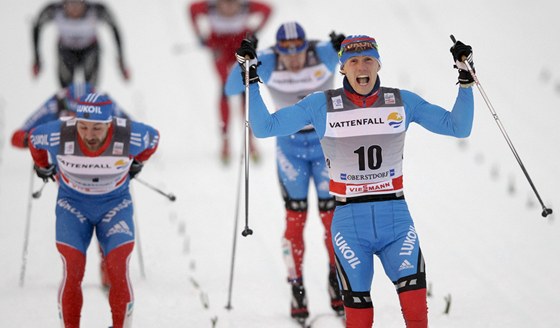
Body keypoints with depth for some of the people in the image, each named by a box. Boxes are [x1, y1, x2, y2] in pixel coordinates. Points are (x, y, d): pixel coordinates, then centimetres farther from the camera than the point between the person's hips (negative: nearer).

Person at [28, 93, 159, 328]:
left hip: (115, 204, 0)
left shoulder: (131, 137, -27)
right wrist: (43, 167, 15)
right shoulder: (58, 136, -27)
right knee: (72, 275, -14)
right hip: (73, 204, 0)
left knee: (119, 274, -15)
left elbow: (153, 138, -1)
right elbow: (34, 138, -2)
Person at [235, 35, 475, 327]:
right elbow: (264, 127, 3)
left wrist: (465, 80, -1)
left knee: (414, 295, -20)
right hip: (349, 221, 0)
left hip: (396, 217, 1)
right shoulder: (321, 105, 1)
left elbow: (459, 127, 7)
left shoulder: (403, 102, 5)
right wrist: (252, 79, -3)